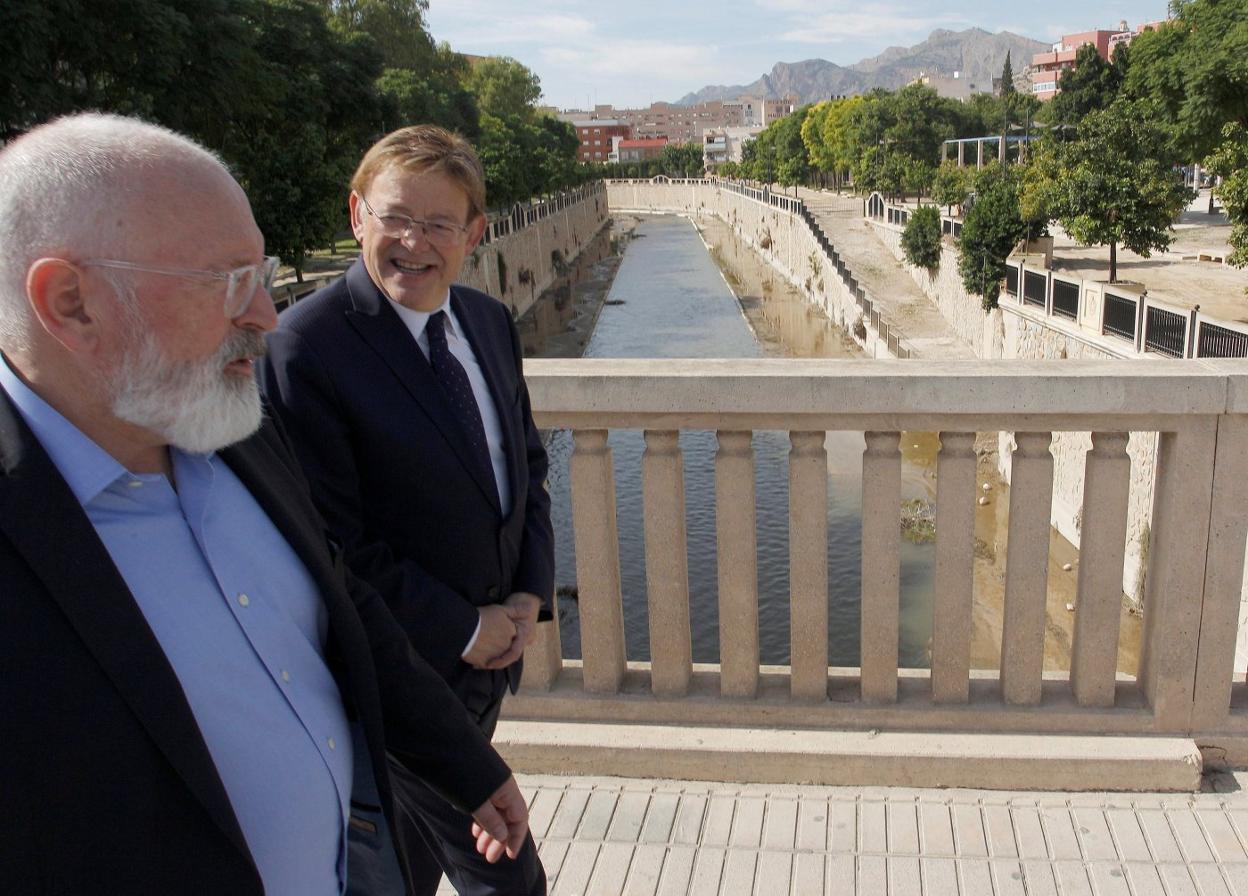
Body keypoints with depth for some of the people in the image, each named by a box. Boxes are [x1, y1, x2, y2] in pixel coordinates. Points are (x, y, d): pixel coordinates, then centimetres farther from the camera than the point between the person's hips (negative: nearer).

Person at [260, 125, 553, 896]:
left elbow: (526, 463, 11)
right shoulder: (306, 347, -21)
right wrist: (462, 631, -15)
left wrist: (531, 595, -2)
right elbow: (331, 540, -21)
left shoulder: (490, 321, 3)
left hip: (493, 649, 7)